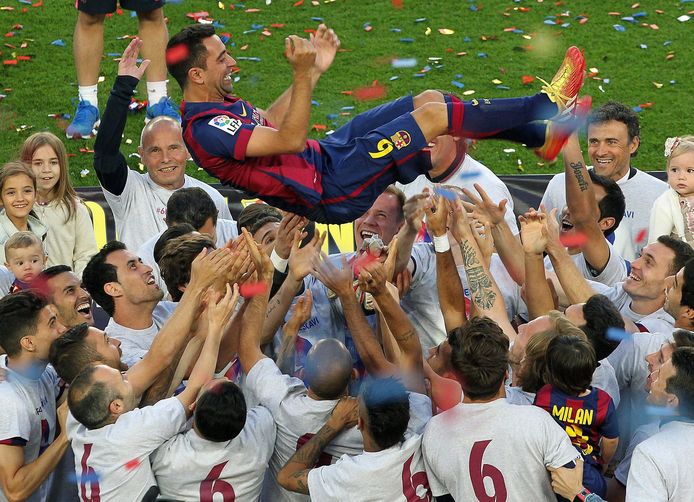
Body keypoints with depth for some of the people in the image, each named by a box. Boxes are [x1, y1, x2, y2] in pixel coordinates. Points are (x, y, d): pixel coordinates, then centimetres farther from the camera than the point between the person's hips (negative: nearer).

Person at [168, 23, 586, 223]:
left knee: (428, 100, 7)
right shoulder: (206, 129, -23)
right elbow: (290, 140, -27)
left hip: (326, 154, 10)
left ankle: (540, 133, 17)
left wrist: (314, 70, 16)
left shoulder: (217, 105, 8)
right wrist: (304, 74, -31)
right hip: (332, 188, -10)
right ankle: (547, 106, 5)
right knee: (434, 115, -11)